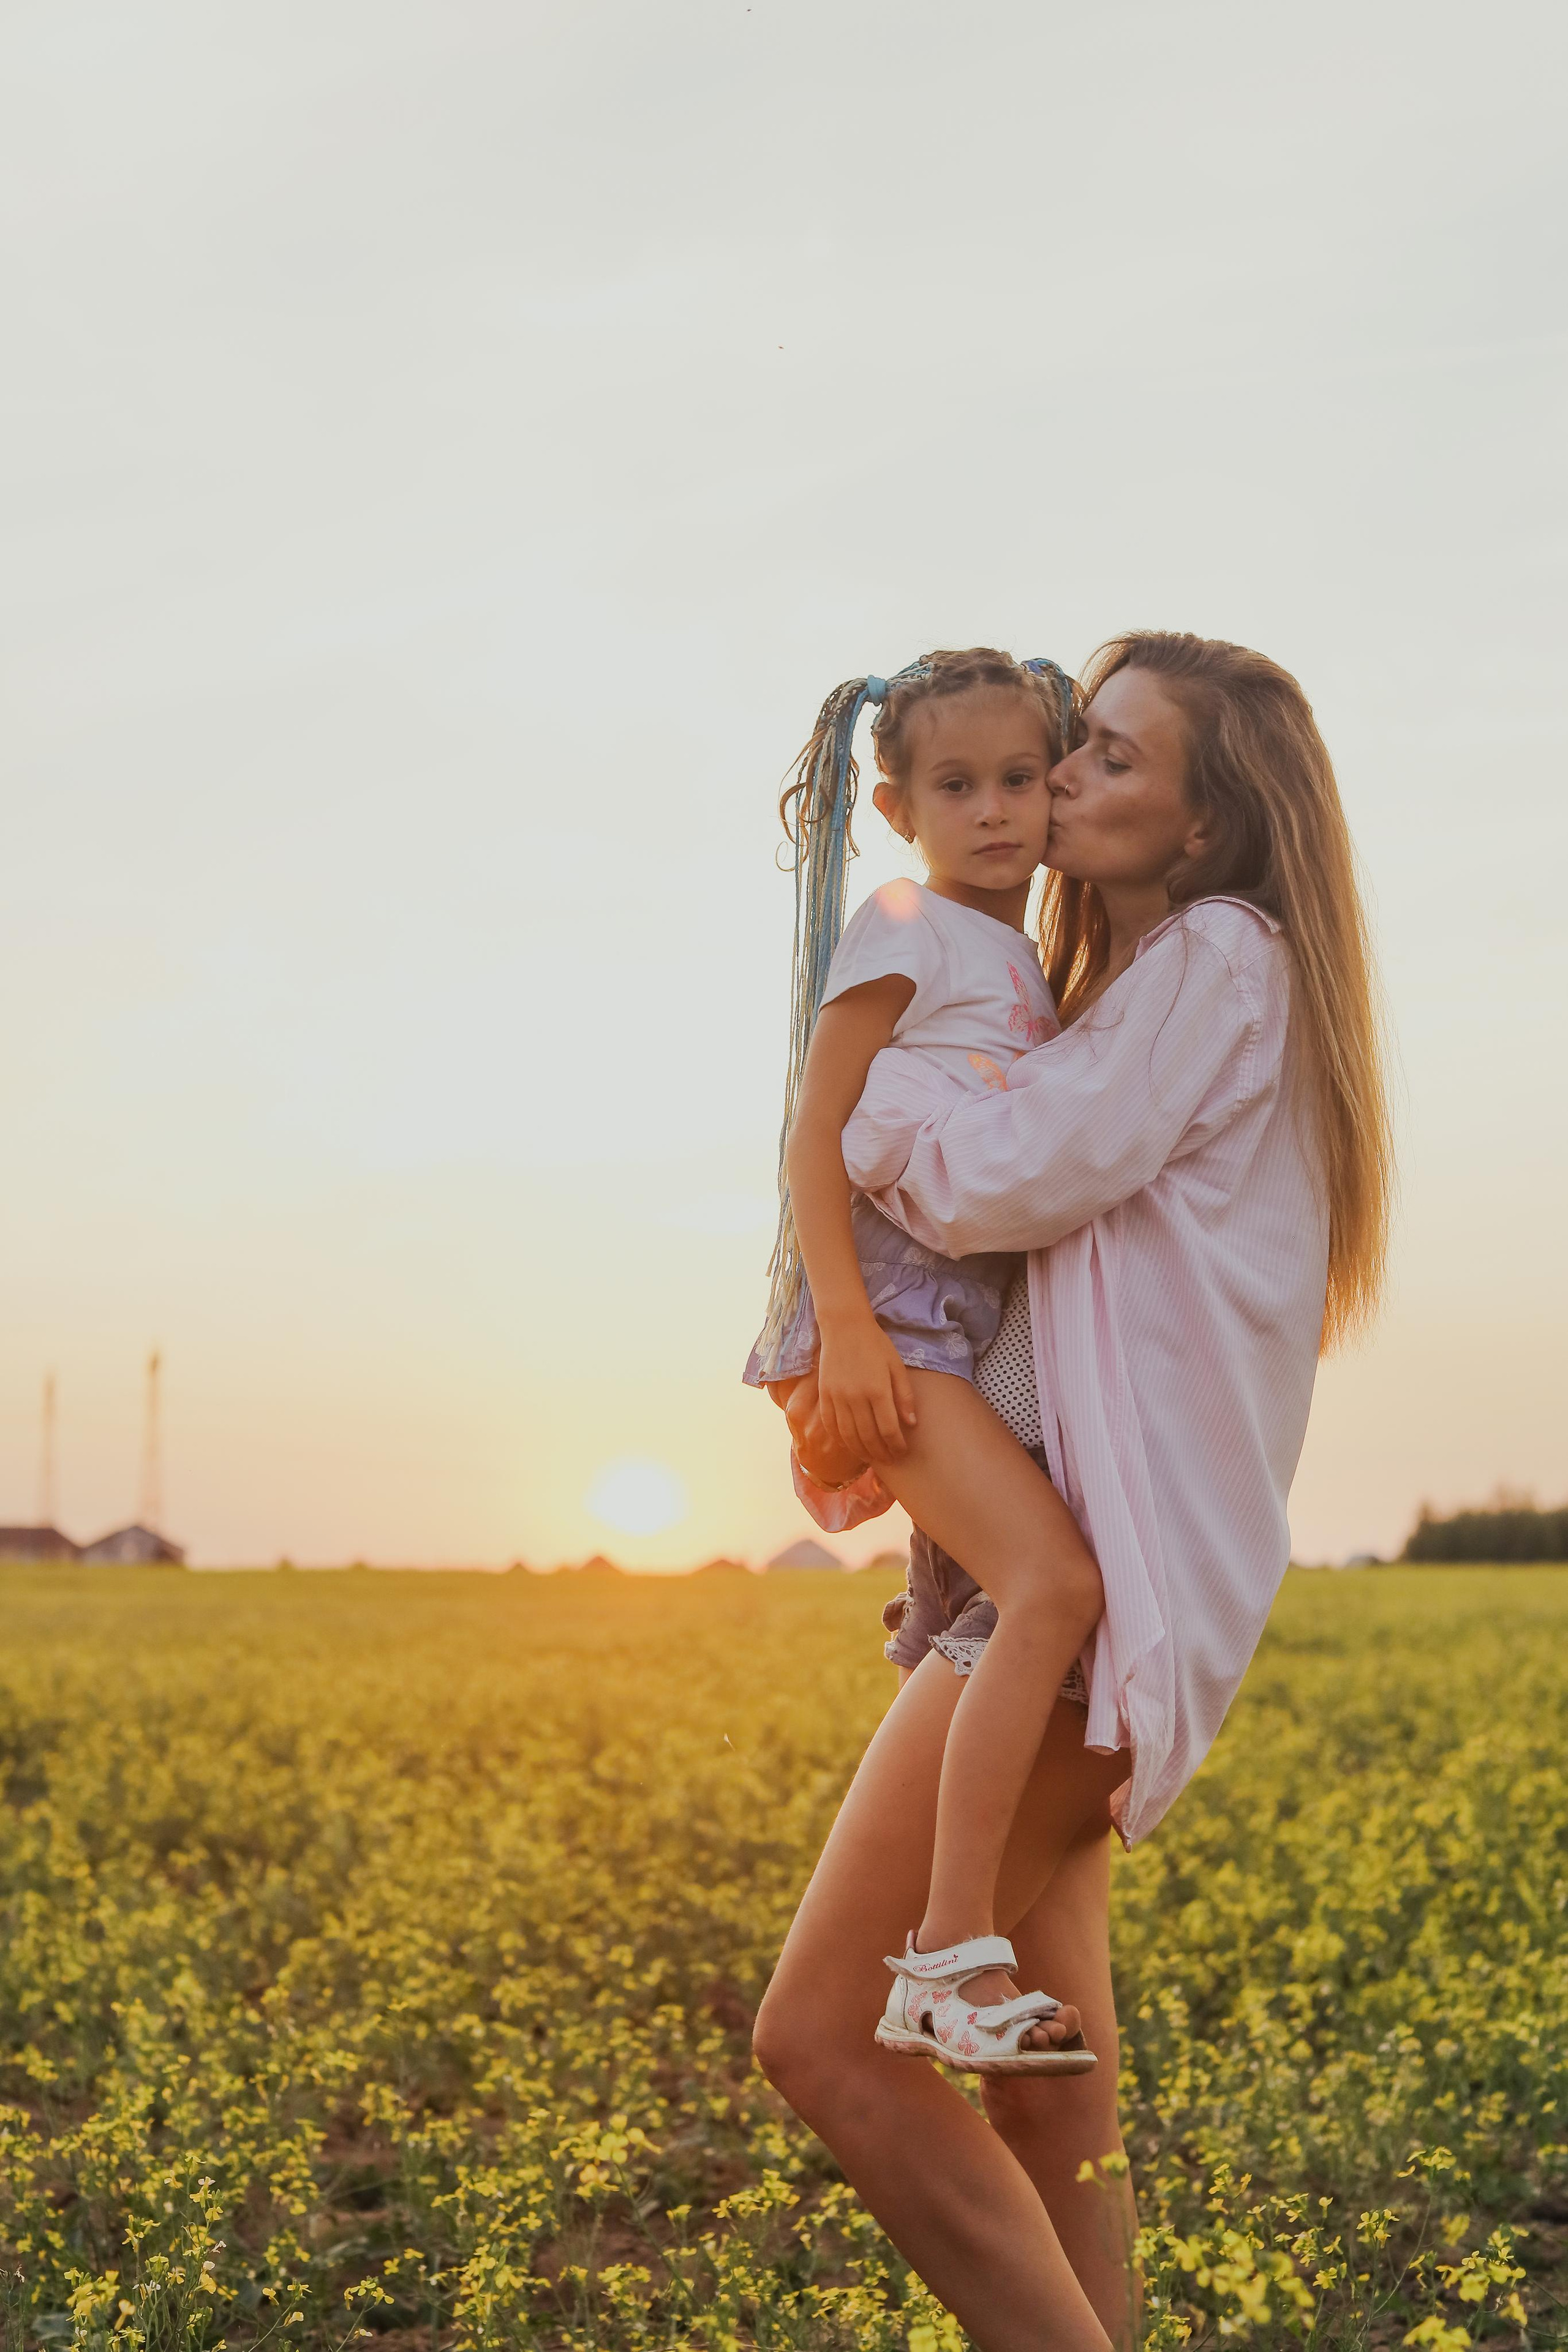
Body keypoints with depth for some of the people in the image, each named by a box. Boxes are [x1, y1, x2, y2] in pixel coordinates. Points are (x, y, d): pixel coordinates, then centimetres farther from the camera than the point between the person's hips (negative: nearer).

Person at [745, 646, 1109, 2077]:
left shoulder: (1030, 965, 20)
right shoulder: (908, 929, -3)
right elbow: (816, 1128, -11)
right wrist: (847, 1326, -21)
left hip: (972, 1325, 9)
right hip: (884, 1309, -9)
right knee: (1057, 1585, -24)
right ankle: (950, 1960, -24)